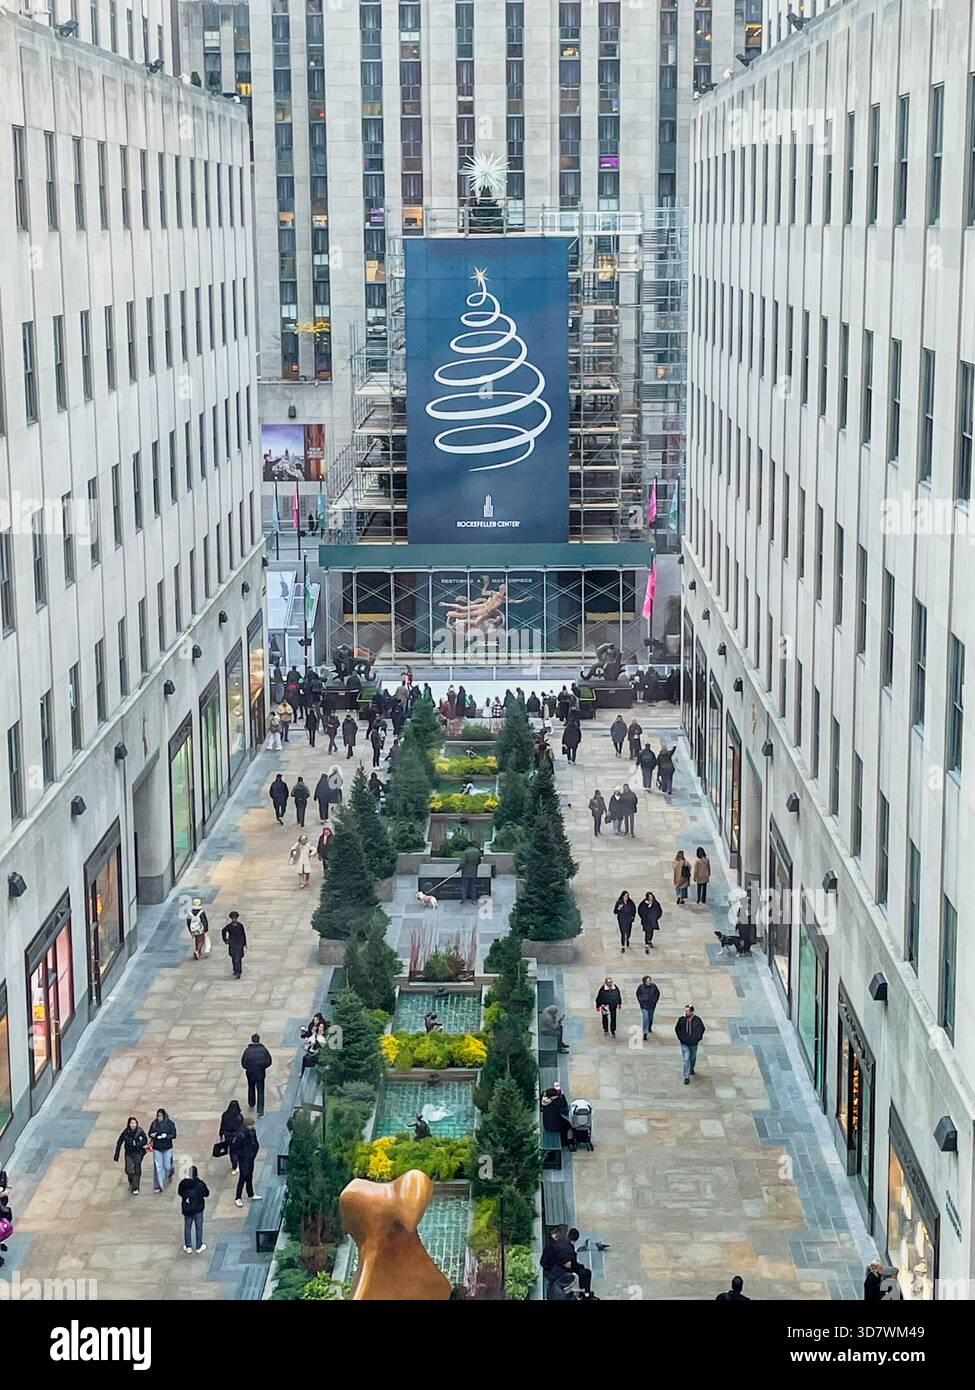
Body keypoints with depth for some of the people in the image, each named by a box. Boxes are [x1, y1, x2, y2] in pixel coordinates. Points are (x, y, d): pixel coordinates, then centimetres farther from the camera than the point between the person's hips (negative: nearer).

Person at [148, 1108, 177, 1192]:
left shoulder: (170, 1123, -7)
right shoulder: (154, 1123, 0)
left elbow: (174, 1135, -5)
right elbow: (150, 1133, 9)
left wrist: (166, 1136, -23)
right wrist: (152, 1135, -14)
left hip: (167, 1148, -1)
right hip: (157, 1148, 1)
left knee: (167, 1166, 5)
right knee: (158, 1167, -2)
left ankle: (170, 1174, 42)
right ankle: (158, 1186, 4)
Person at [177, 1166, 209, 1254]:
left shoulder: (183, 1184, -13)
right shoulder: (200, 1183, -17)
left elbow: (180, 1192, 2)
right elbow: (206, 1194, -5)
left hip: (187, 1209, 2)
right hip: (198, 1209, -1)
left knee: (187, 1227, 17)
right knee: (199, 1227, 13)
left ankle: (188, 1247, 22)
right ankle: (199, 1247, 20)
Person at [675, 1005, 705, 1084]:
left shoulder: (697, 1020, -13)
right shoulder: (681, 1019, -14)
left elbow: (702, 1029, 5)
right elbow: (677, 1029, 4)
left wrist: (699, 1038, 5)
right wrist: (680, 1038, 4)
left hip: (694, 1043, 1)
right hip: (684, 1044, -1)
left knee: (693, 1058, 21)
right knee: (686, 1060, -8)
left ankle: (691, 1069, 49)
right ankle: (686, 1077, -3)